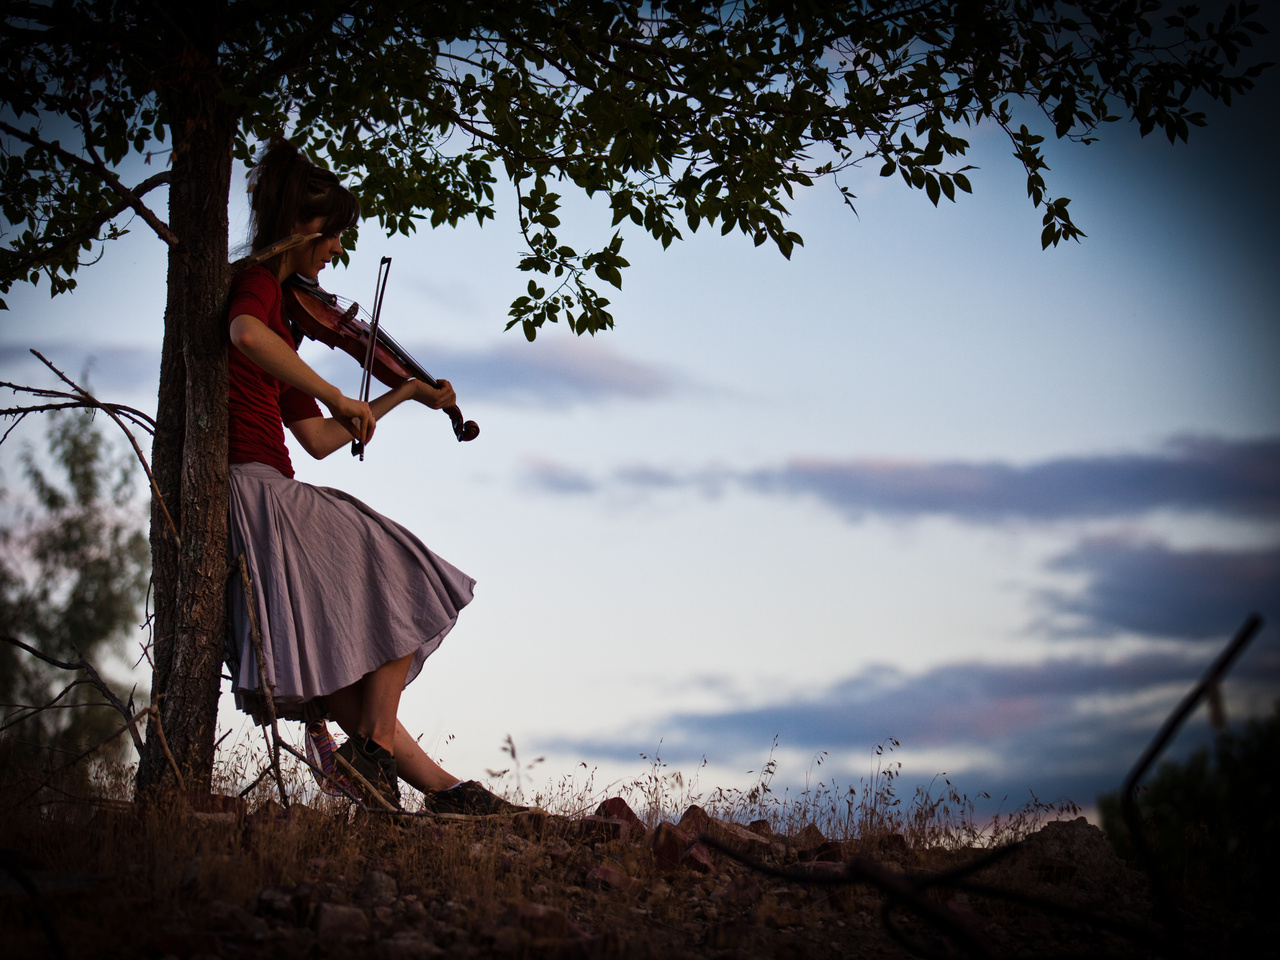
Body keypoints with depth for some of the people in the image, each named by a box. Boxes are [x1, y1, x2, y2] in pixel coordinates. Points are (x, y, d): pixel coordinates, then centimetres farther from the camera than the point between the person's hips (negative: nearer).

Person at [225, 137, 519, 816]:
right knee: (404, 588, 0)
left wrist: (403, 395, 27)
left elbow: (318, 440, 24)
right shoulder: (256, 282, -6)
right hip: (250, 487, -10)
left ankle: (439, 787, 12)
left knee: (342, 661, 9)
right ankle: (373, 748, 2)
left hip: (262, 494, 10)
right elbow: (245, 335, -35)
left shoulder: (278, 307, 23)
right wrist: (339, 398, -26)